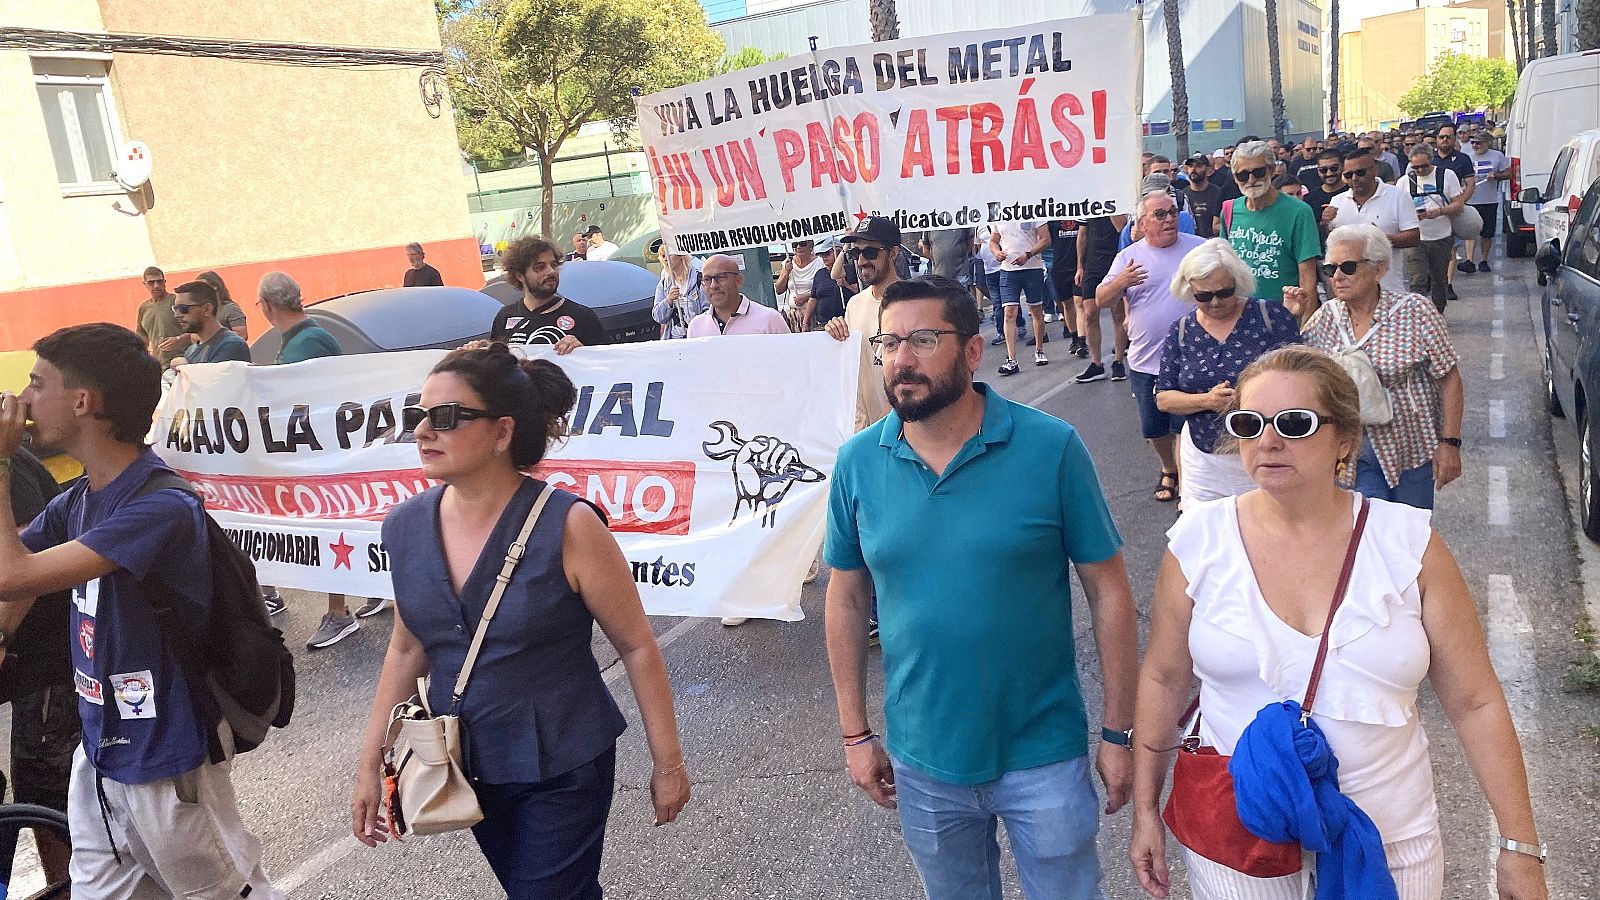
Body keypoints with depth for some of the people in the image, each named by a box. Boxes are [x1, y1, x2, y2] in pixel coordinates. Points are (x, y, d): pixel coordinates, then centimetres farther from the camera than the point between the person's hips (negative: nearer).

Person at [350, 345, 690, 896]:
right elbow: (408, 649, 8)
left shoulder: (566, 526, -20)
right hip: (467, 766, 5)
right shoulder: (407, 526, -5)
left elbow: (637, 647, -12)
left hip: (561, 769, -5)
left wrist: (668, 762, -7)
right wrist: (370, 764, 9)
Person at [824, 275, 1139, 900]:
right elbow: (846, 601, 2)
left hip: (1043, 754, -2)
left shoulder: (1051, 447, -15)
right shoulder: (857, 462, -7)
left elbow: (1108, 592, -9)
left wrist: (1117, 733, -6)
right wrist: (855, 734, 4)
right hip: (921, 760, 3)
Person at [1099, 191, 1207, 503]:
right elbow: (1102, 300, -2)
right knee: (1154, 428, 14)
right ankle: (1168, 471, 40)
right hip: (1146, 360, 2)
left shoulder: (1200, 248, 0)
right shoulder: (1129, 257, 2)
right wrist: (1120, 283, -23)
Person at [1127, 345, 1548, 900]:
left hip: (1390, 839, 1)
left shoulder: (1408, 543, -8)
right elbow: (1163, 679, 1)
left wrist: (1519, 845, -2)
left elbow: (1474, 703, -3)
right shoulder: (1199, 542, -9)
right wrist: (1145, 810, 4)